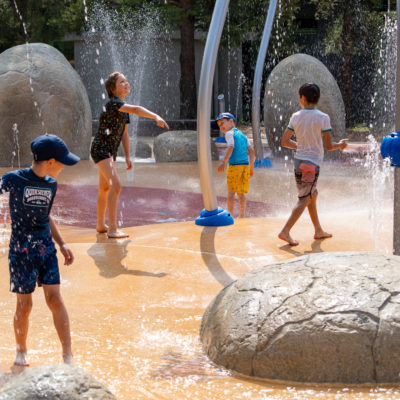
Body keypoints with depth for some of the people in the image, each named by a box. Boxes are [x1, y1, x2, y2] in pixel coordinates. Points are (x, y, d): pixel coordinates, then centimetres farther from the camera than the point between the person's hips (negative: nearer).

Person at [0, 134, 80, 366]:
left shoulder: (51, 185, 7)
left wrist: (62, 244, 16)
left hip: (47, 248, 4)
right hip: (21, 250, -4)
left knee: (55, 299, -5)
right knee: (24, 304, 3)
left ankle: (68, 356, -4)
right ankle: (21, 350, 26)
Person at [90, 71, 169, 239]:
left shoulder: (124, 108, 10)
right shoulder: (112, 103, -19)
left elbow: (124, 134, 15)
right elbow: (136, 109, -35)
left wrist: (127, 156, 13)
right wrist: (156, 117, -46)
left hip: (110, 151, 10)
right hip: (100, 149, -10)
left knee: (104, 188, 19)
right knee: (116, 185, -21)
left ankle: (101, 225, 33)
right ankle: (112, 229, -24)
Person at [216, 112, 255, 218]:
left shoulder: (229, 133, 1)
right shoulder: (243, 135, 21)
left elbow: (231, 147, -16)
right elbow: (251, 151, 15)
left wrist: (224, 162, -24)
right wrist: (251, 168, 18)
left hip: (234, 165, -6)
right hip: (246, 165, 6)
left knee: (231, 192, -1)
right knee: (241, 193, 10)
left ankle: (230, 215, -2)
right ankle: (242, 216, 11)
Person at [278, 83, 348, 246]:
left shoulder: (295, 117, 1)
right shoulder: (323, 118, -11)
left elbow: (284, 141, 5)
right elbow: (329, 146, -11)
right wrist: (340, 145, 10)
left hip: (298, 160, 6)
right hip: (312, 163, -6)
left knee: (312, 195, 20)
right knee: (304, 200, -4)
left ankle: (319, 231, 29)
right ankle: (285, 231, -13)